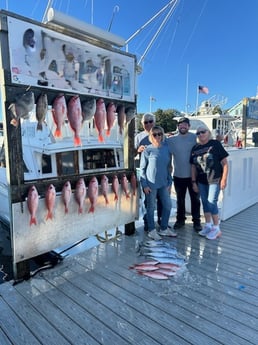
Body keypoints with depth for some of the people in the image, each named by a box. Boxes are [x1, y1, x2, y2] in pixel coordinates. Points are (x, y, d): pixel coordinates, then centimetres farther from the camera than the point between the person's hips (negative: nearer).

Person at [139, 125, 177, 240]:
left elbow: (169, 167, 12)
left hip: (164, 183, 5)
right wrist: (145, 185, -11)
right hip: (151, 184, -5)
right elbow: (142, 168, -6)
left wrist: (169, 182, 9)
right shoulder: (147, 150, -7)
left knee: (168, 206, 11)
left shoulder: (166, 148, 6)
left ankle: (164, 228, 28)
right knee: (151, 208, 6)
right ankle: (151, 230, 21)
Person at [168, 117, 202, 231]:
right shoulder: (171, 139, -1)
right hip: (178, 175, 1)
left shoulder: (195, 138, -4)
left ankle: (196, 221, 21)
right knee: (180, 199, 15)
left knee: (195, 199, 8)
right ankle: (180, 219, 29)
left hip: (193, 175, -1)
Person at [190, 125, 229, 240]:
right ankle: (208, 225, 27)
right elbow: (193, 166, 11)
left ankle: (216, 228, 10)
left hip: (215, 180, -5)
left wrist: (224, 179, -11)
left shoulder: (215, 144, -6)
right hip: (201, 181, 5)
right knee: (205, 202, 12)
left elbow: (224, 162, -6)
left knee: (211, 202, -6)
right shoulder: (195, 148, 6)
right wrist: (194, 182, 8)